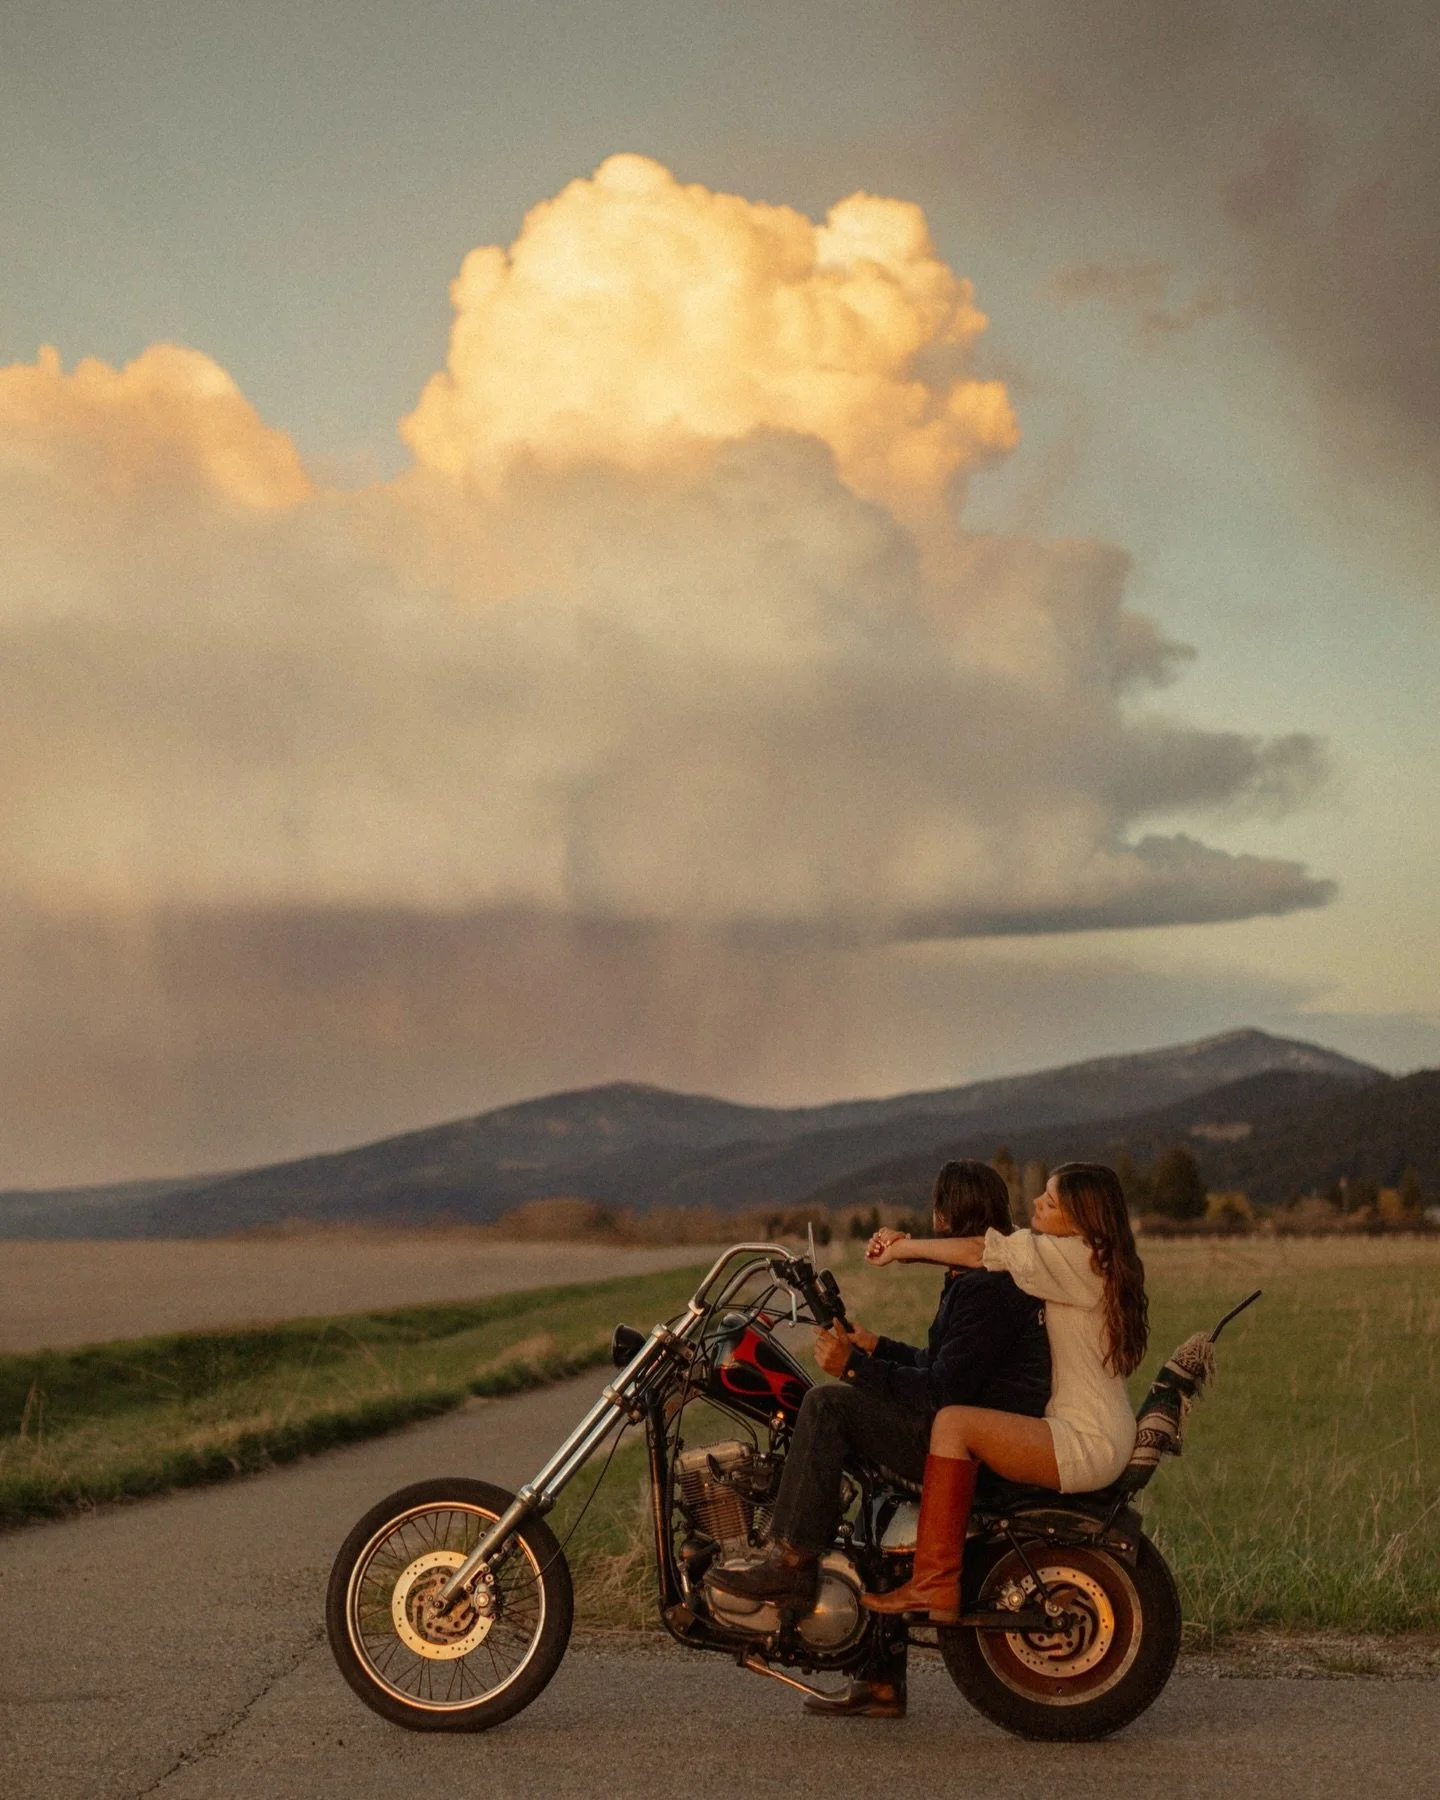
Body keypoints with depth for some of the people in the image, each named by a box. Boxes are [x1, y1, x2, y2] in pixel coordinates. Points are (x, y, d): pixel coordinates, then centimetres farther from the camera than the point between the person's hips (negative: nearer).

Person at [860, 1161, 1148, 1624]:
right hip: (1102, 1436, 11)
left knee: (954, 1422, -20)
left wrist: (902, 1249, 0)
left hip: (1088, 1443, -11)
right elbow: (984, 1255, 16)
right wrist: (908, 1247, 7)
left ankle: (934, 1583, -22)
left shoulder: (1078, 1257, -14)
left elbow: (979, 1253, -12)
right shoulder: (1096, 1261, 15)